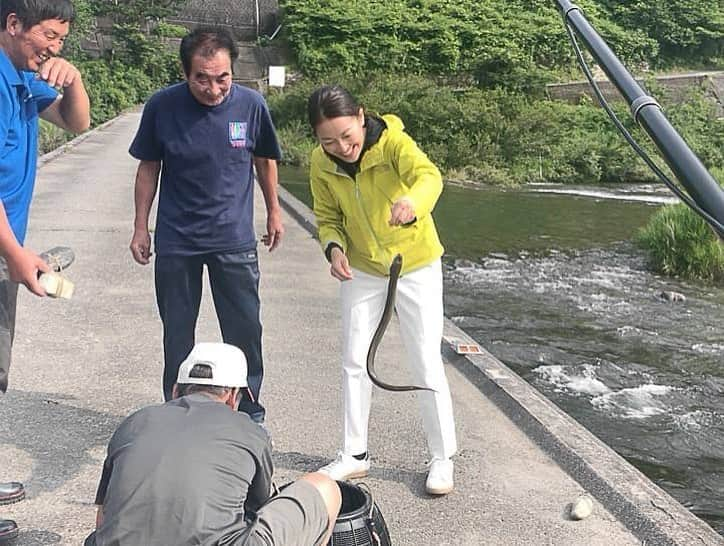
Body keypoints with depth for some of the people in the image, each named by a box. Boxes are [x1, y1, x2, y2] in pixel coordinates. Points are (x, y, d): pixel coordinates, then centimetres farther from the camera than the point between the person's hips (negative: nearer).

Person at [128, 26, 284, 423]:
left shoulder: (251, 105, -11)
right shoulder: (162, 106, -12)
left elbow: (265, 160, 7)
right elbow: (149, 167, 1)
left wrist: (274, 212, 15)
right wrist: (141, 226, 4)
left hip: (235, 240, 0)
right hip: (175, 241, 0)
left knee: (245, 331, 6)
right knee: (177, 333, 10)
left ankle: (250, 415, 23)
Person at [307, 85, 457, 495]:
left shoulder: (392, 141, -26)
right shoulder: (322, 163, -12)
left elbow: (428, 175, -46)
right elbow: (328, 217, 1)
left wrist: (413, 202, -69)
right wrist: (334, 246, -21)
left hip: (416, 265, -4)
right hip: (362, 271, 4)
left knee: (427, 363, -1)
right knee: (355, 362, 10)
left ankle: (443, 457, 15)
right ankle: (355, 455, 25)